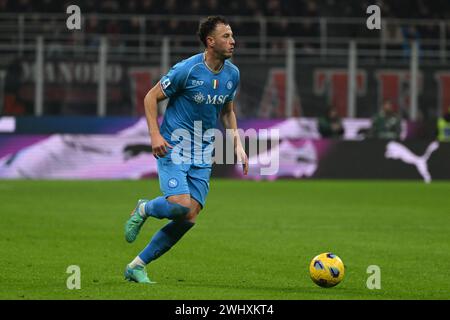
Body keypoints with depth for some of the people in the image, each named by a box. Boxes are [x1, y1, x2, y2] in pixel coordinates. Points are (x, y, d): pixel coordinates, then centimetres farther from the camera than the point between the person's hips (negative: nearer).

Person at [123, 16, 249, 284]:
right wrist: (155, 135, -16)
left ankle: (137, 266, 7)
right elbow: (151, 97, -5)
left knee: (189, 217, -5)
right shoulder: (187, 69, -14)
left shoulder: (232, 74, 5)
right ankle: (144, 209, 11)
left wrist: (238, 145, 9)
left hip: (202, 155, 6)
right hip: (173, 148, -6)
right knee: (180, 204, -25)